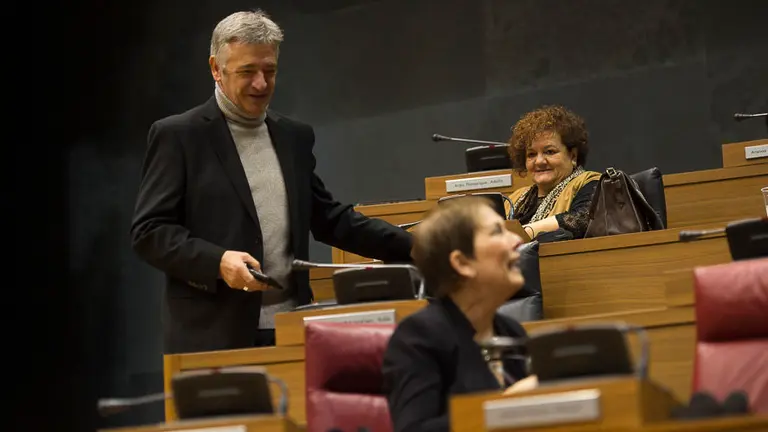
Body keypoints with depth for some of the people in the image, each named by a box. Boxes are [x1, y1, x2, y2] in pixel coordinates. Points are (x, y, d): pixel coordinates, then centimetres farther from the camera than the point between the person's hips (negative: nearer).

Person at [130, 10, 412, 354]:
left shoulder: (295, 136, 15)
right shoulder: (178, 136, -1)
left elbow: (329, 219, 20)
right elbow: (149, 231, -6)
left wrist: (414, 247, 11)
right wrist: (217, 261, -21)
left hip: (289, 329, 5)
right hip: (214, 334, -5)